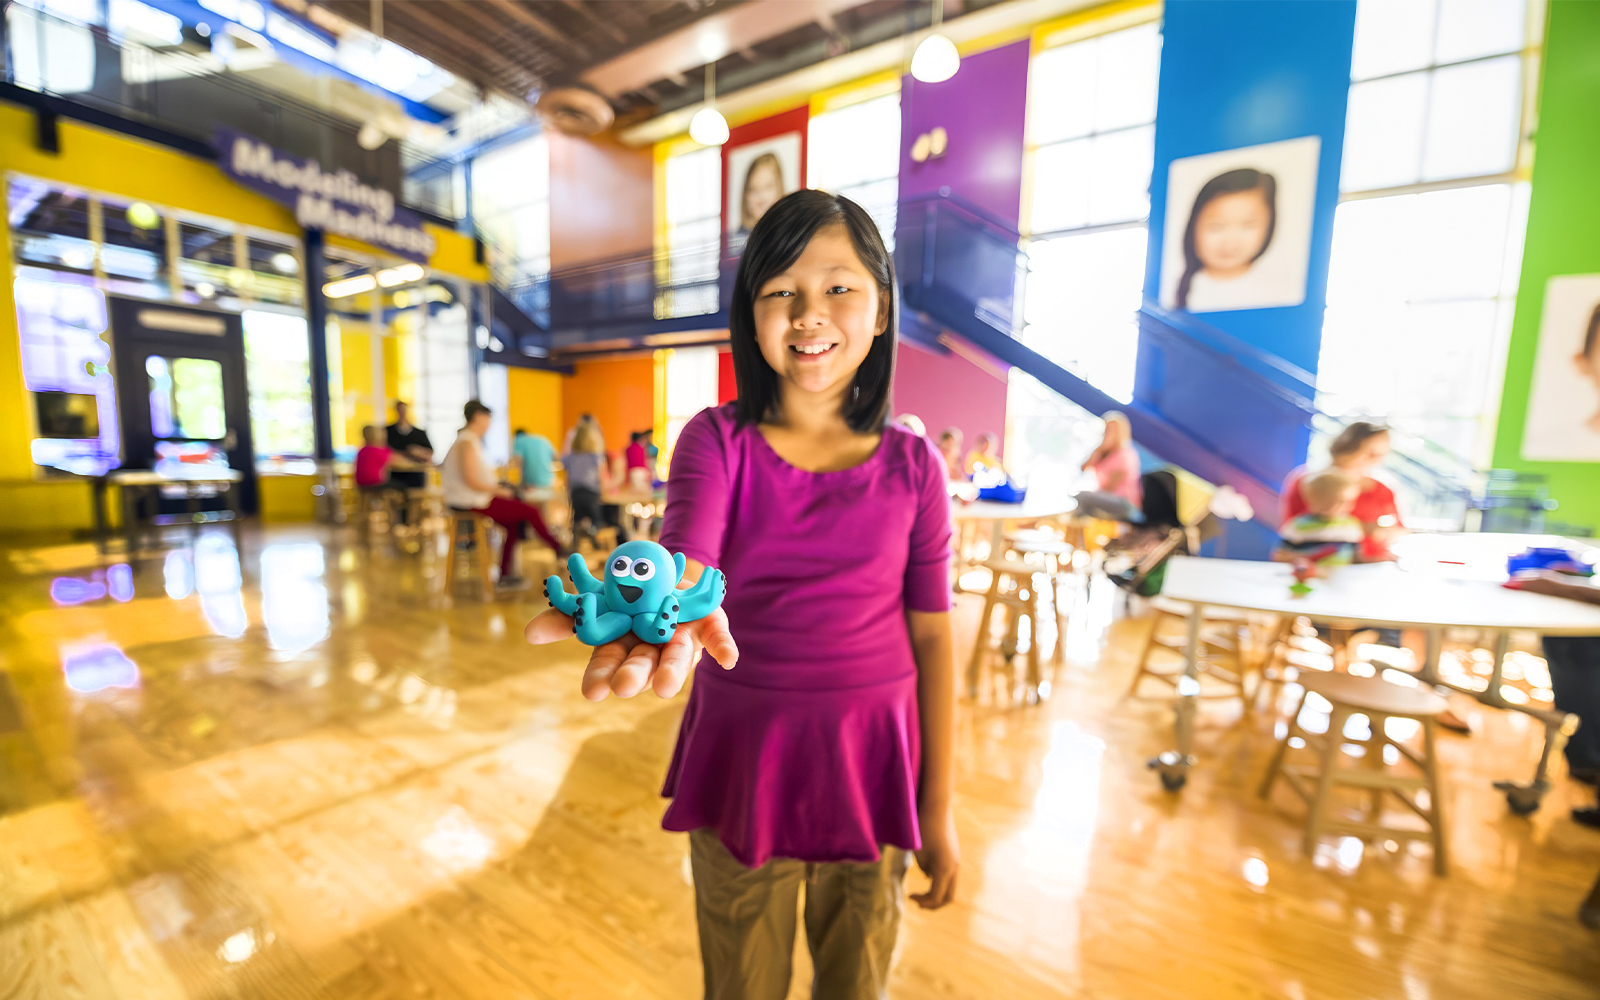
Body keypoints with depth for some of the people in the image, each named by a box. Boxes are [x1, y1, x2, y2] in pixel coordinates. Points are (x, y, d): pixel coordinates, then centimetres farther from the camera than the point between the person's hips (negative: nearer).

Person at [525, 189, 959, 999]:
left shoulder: (912, 466, -6)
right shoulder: (717, 439, -8)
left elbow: (931, 637, -4)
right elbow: (684, 557, -25)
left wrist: (937, 810, 0)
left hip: (870, 766, 1)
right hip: (739, 759, 0)